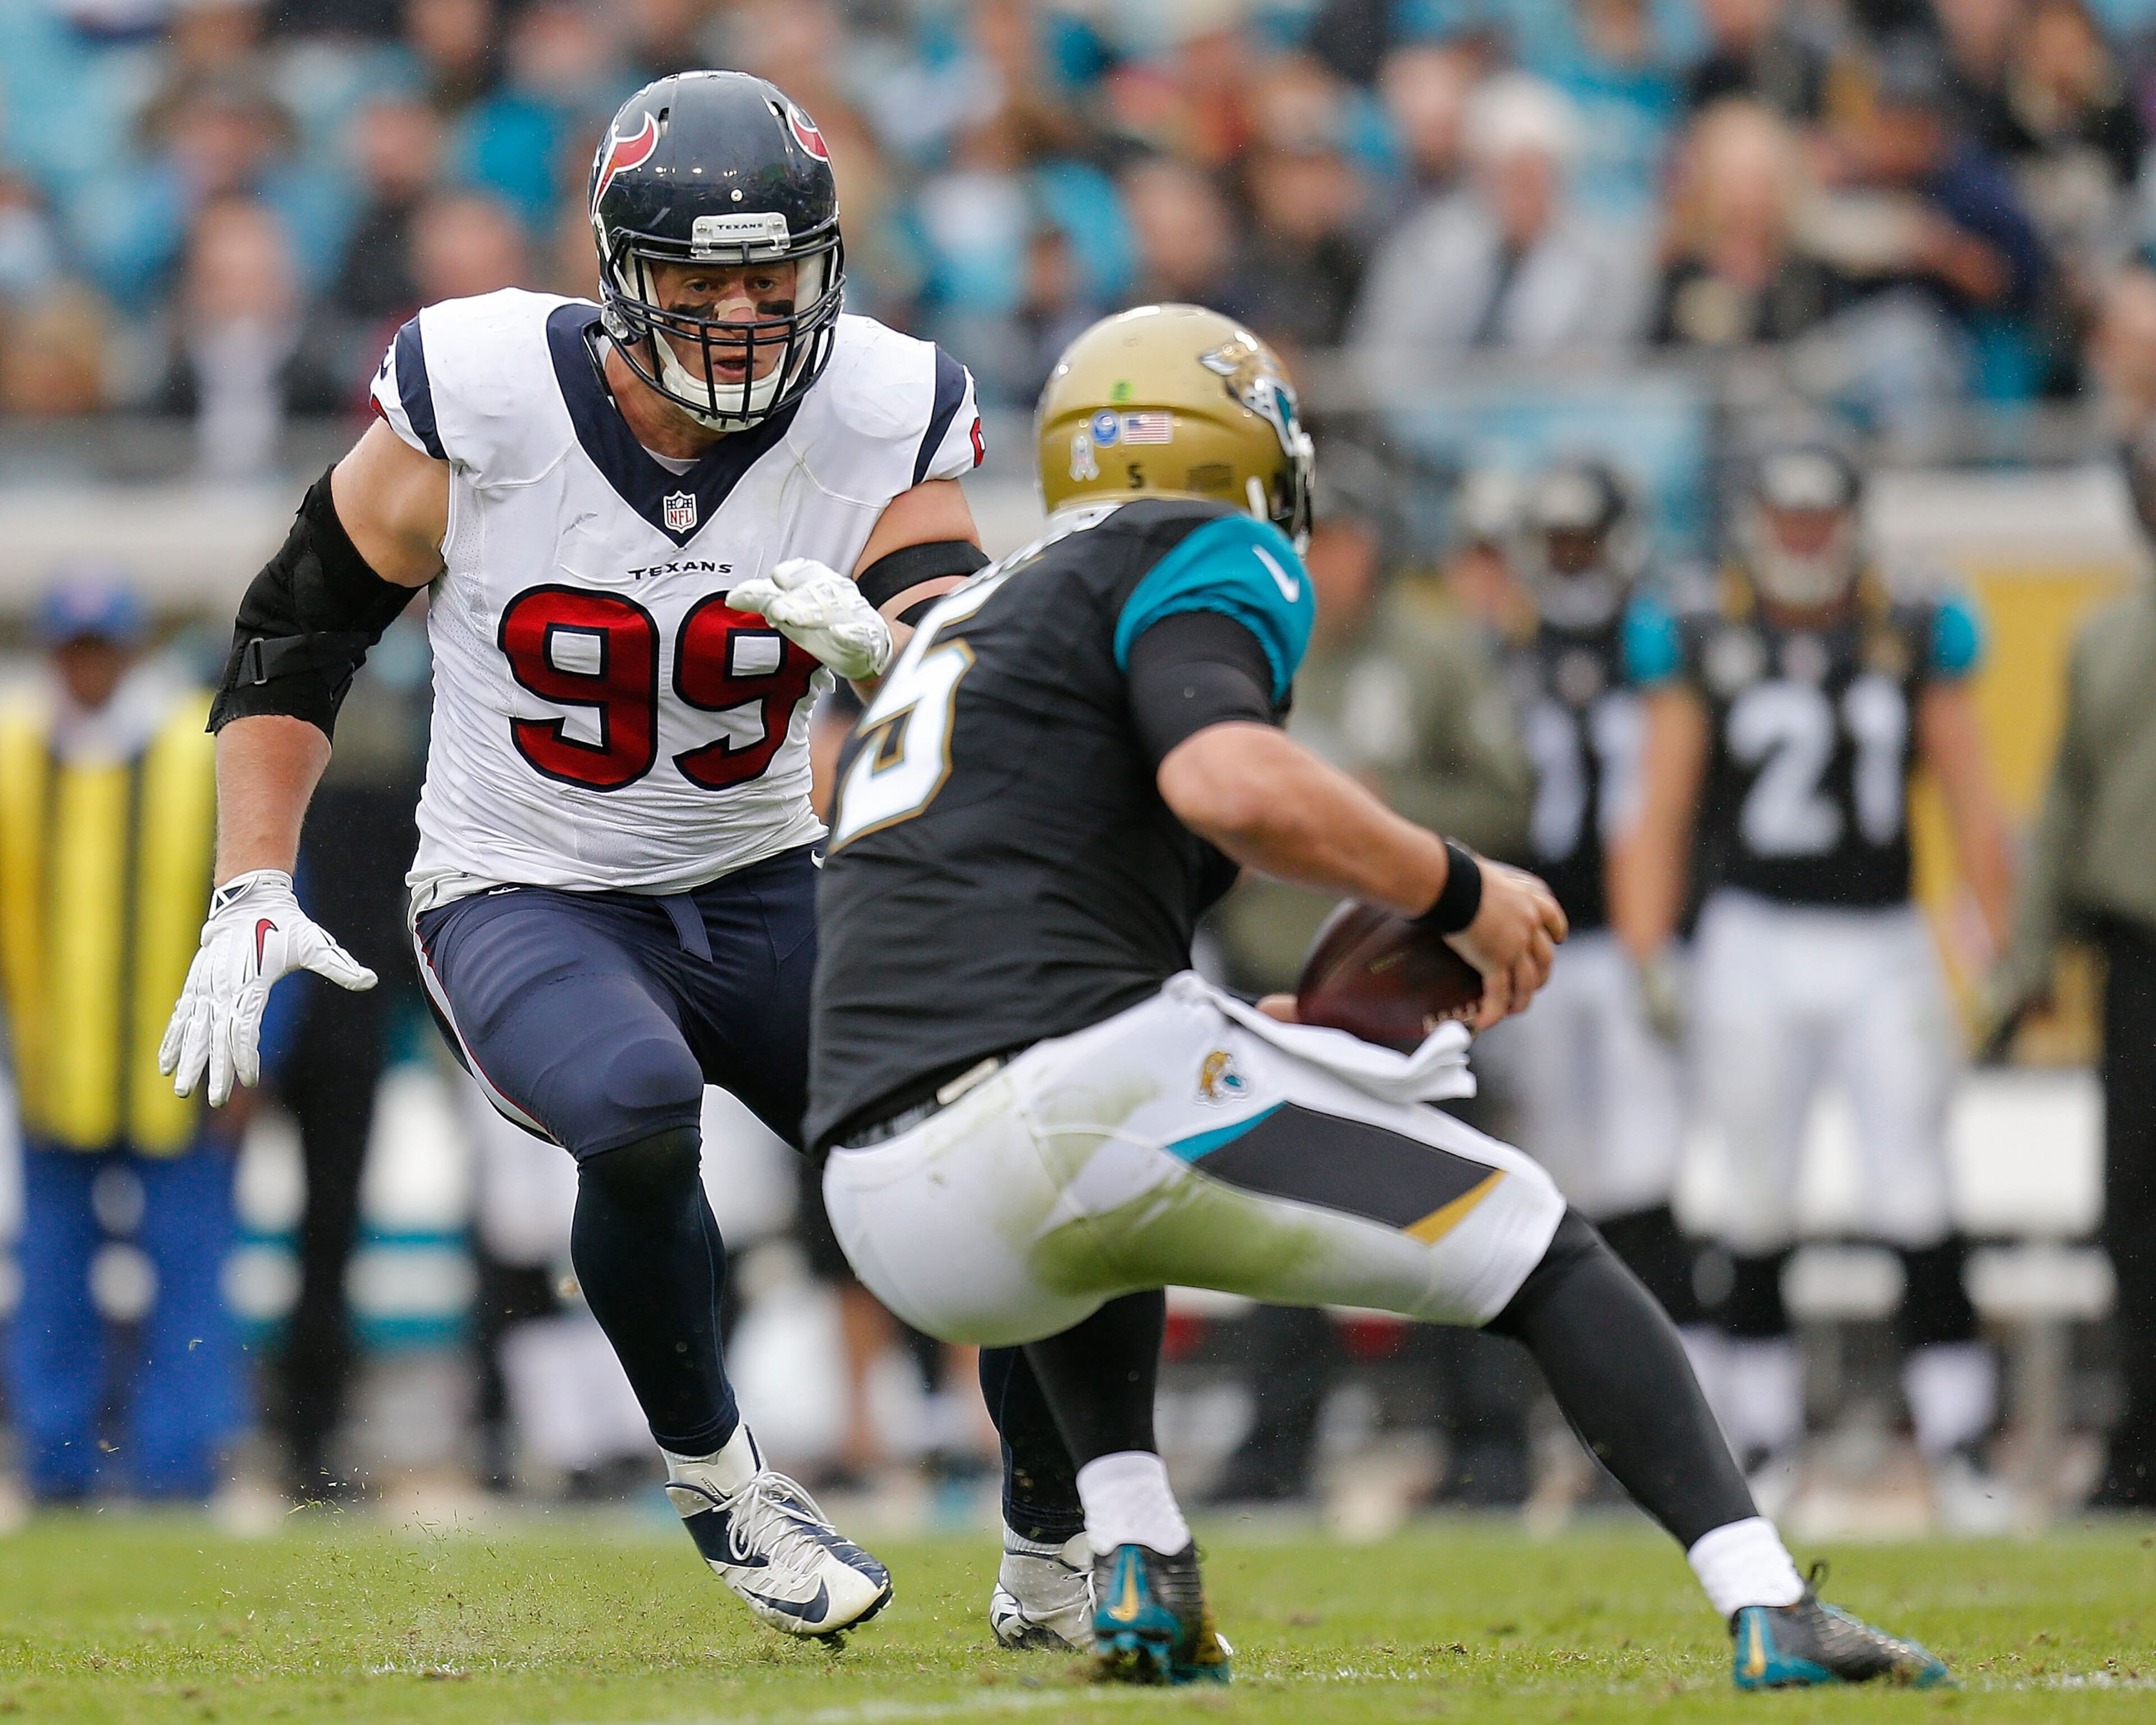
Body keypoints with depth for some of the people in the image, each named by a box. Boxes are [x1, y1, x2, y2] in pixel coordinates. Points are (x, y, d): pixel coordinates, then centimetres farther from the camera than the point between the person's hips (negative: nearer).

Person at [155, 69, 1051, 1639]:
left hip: (761, 891, 3)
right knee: (638, 1111, -35)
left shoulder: (877, 423, -11)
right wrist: (253, 895, -9)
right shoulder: (482, 405, -17)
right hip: (522, 904, -3)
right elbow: (298, 629, -4)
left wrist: (878, 640, -41)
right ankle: (718, 1488, -10)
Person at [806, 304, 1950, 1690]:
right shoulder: (1200, 555, 8)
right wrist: (1457, 892, -1)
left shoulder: (971, 617, 31)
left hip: (891, 1211, 7)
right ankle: (1774, 1614, -9)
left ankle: (1137, 1570, 20)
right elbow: (1229, 783, -15)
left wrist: (1288, 1038, 35)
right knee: (1535, 1244, 7)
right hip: (1075, 1081, -7)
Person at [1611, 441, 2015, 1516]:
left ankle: (1957, 1439, -4)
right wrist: (1646, 963, -4)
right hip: (1756, 944, 0)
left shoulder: (1915, 643, 6)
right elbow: (1658, 820, 3)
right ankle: (1761, 1441, 14)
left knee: (1915, 1199, -6)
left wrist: (2004, 946, 5)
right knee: (1757, 1204, 5)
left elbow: (1972, 808, 9)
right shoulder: (1701, 653, 3)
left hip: (1885, 950, 0)